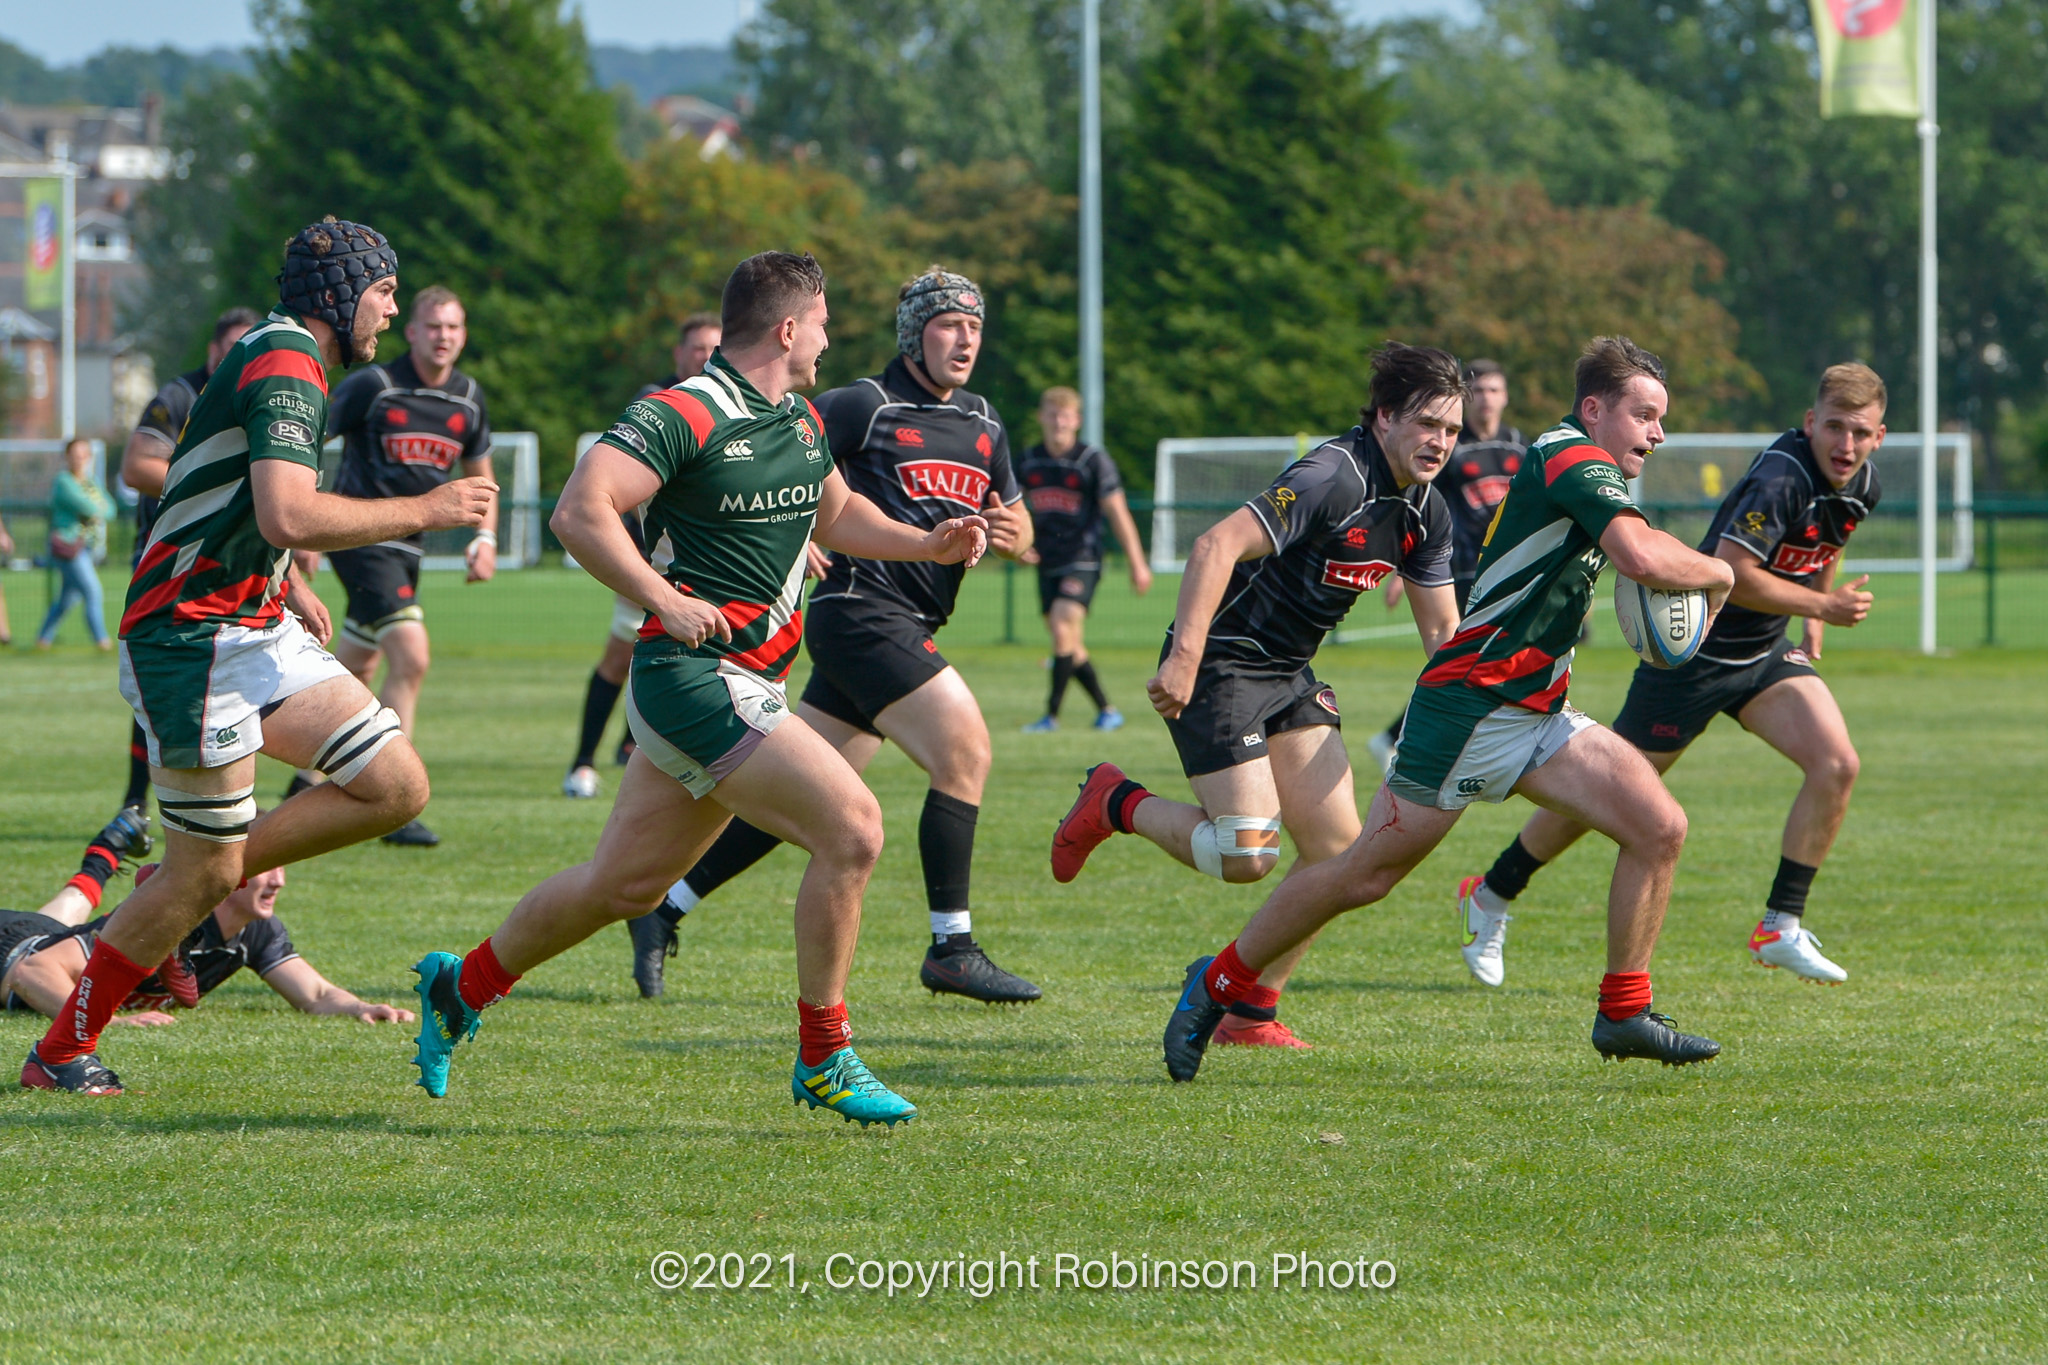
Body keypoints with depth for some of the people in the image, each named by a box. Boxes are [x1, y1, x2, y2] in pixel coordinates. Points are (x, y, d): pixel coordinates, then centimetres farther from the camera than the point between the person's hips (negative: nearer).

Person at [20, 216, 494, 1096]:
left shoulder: (279, 358, 16)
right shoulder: (285, 364, -17)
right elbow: (288, 516, -30)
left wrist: (291, 586, 29)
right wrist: (425, 511, -22)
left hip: (258, 630, 10)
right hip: (193, 637, -10)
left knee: (396, 786, -1)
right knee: (203, 872, -6)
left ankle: (188, 896, 11)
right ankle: (61, 1052, 9)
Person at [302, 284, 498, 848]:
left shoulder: (468, 400, 6)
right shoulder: (372, 386, -12)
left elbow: (480, 478, 19)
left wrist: (485, 538, 2)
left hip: (407, 544, 7)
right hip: (360, 540, -7)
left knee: (356, 673, 15)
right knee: (411, 657, -19)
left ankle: (308, 783, 31)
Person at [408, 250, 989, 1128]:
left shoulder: (801, 421, 14)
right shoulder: (684, 415, -15)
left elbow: (836, 513, 31)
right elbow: (580, 511, -22)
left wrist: (927, 544, 15)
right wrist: (667, 601, -27)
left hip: (747, 683, 10)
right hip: (696, 674, -10)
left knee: (623, 885, 17)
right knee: (852, 828, -17)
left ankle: (461, 986, 35)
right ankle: (824, 1060, -7)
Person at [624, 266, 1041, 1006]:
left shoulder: (984, 425, 16)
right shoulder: (865, 406, -6)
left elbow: (1018, 523, 22)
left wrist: (1011, 533, -1)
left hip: (903, 630, 8)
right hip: (863, 608, -8)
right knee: (966, 750, -17)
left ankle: (666, 904, 16)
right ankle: (952, 949, -12)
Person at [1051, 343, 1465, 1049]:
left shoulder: (1426, 513, 6)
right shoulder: (1333, 477, -23)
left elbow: (1441, 630, 15)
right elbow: (1218, 545, -30)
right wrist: (1184, 657, -38)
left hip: (1288, 673, 9)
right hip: (1220, 665, -9)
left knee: (1337, 847, 0)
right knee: (1248, 853, -16)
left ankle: (1252, 1010, 11)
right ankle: (1115, 803, 10)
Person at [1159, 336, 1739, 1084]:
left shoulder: (1583, 472, 15)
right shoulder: (1571, 458, -16)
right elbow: (1645, 558, -30)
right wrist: (1717, 572, -11)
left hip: (1535, 713, 9)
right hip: (1471, 706, -9)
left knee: (1660, 827, -7)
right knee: (1364, 875, -2)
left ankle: (1624, 1014, 2)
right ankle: (1219, 983, 14)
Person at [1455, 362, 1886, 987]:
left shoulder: (1860, 486, 0)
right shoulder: (1780, 479, -28)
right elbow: (1730, 573, -32)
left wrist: (1813, 630, 19)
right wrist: (1822, 604, -27)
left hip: (1765, 654, 7)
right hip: (1696, 649, -7)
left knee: (1835, 763, -14)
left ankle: (1781, 927, -5)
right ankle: (1490, 896, 22)